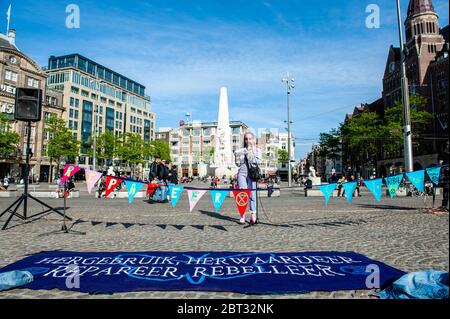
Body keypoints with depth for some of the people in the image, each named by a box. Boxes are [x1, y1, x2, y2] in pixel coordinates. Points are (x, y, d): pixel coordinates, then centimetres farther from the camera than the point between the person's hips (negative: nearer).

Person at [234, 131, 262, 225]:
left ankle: (253, 215, 5)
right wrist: (239, 156, -6)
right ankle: (242, 216, -3)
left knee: (252, 194, -3)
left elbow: (259, 161, -1)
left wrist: (250, 156, -8)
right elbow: (238, 164, 10)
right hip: (242, 173, 1)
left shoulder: (257, 150, 12)